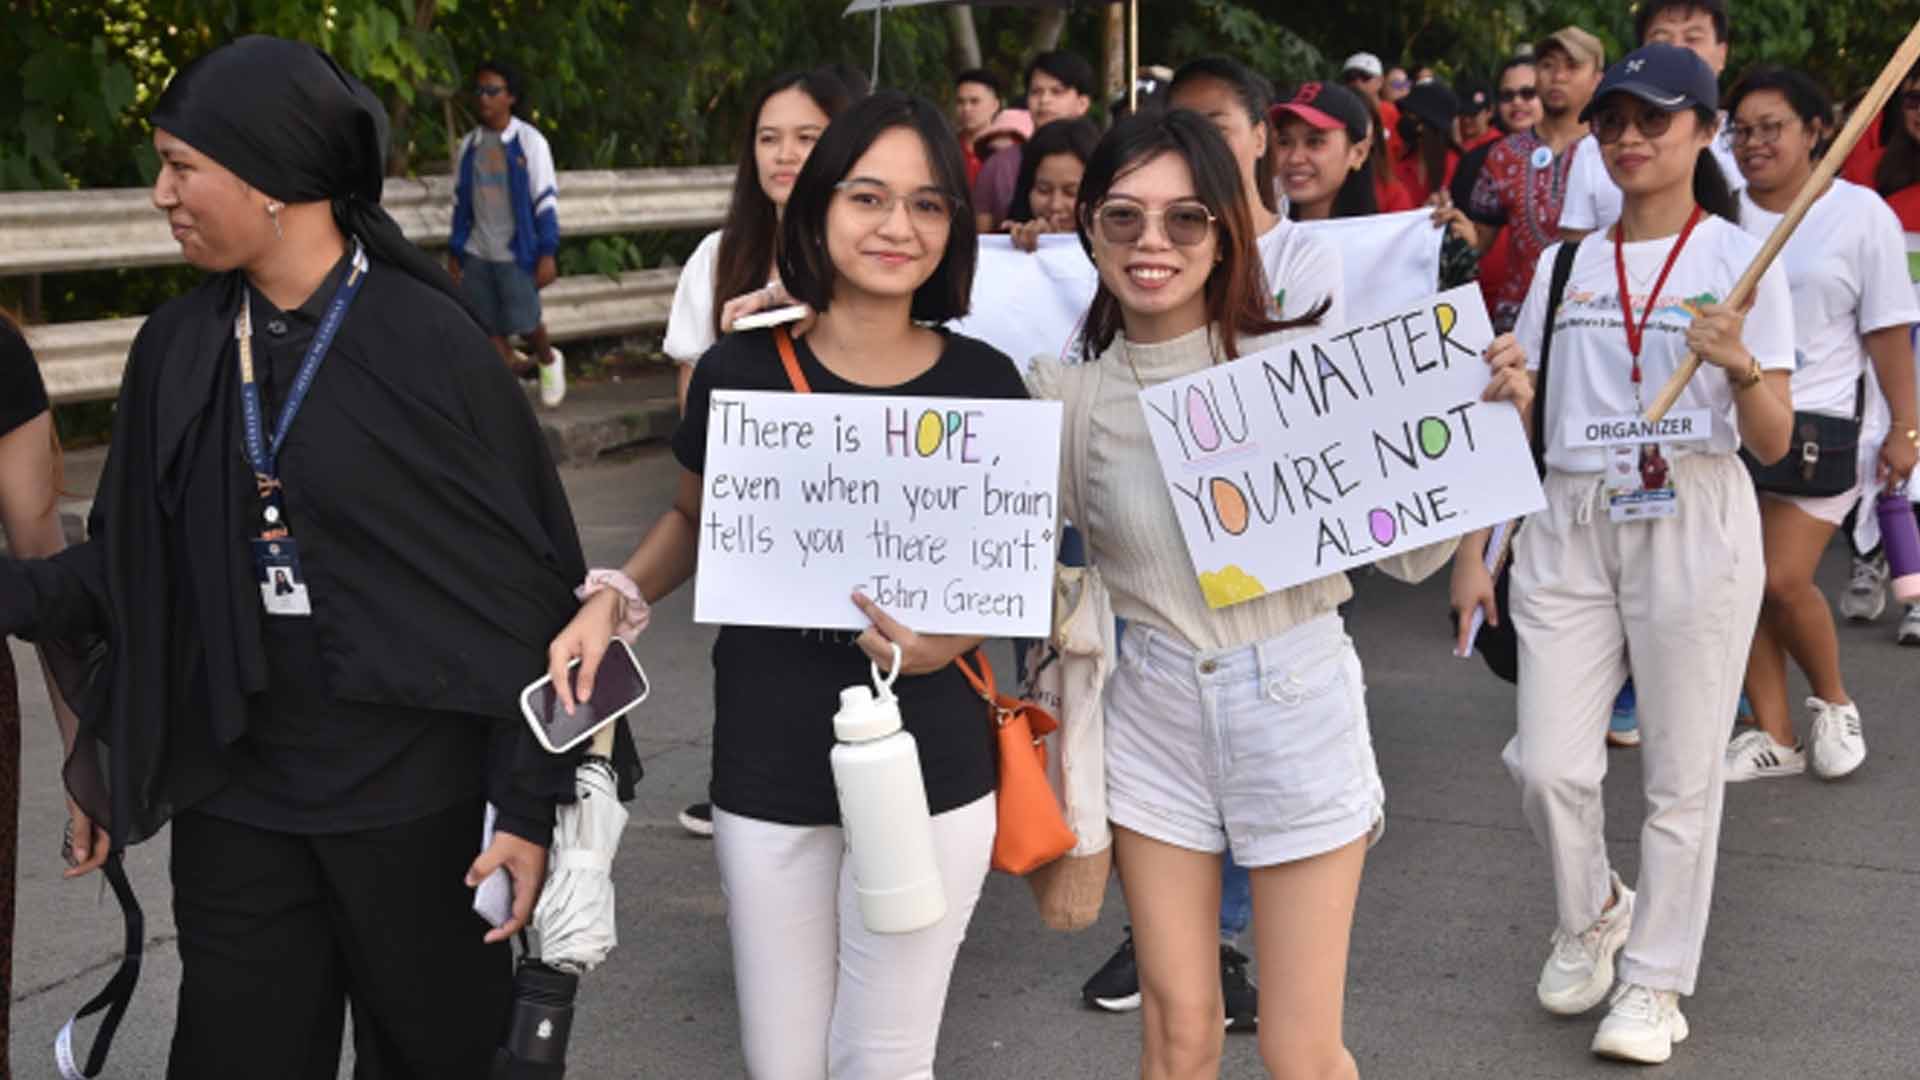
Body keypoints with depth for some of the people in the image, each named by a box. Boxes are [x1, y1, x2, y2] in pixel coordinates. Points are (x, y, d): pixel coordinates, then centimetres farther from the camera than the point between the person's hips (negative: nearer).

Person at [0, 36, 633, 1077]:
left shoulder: (429, 342, -12)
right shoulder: (177, 349, 3)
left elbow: (524, 586, -10)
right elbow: (134, 569, 8)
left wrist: (528, 807, -12)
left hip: (413, 801, -4)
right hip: (236, 807, 4)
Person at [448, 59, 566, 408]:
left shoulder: (529, 142, -6)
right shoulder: (468, 146, 7)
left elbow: (546, 200, -7)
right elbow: (461, 203, 13)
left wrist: (547, 254, -12)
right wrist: (455, 252, 12)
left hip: (517, 252, -4)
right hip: (477, 254, 4)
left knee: (525, 322, -4)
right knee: (491, 330, 3)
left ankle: (549, 361, 29)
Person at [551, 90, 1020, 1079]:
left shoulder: (984, 385, -5)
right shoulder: (739, 372, -6)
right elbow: (694, 518, 13)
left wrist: (951, 636, -14)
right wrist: (616, 600, -4)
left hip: (929, 772, 0)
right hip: (765, 773, 1)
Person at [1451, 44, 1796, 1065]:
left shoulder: (1741, 259, 1)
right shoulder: (1564, 264, 10)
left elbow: (1773, 442, -4)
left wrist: (1740, 365, -23)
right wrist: (1471, 550, 7)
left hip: (1693, 526, -3)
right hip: (1567, 525, 3)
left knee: (1680, 774, 1)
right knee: (1548, 762, -2)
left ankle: (1654, 980, 17)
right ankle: (1590, 913, 27)